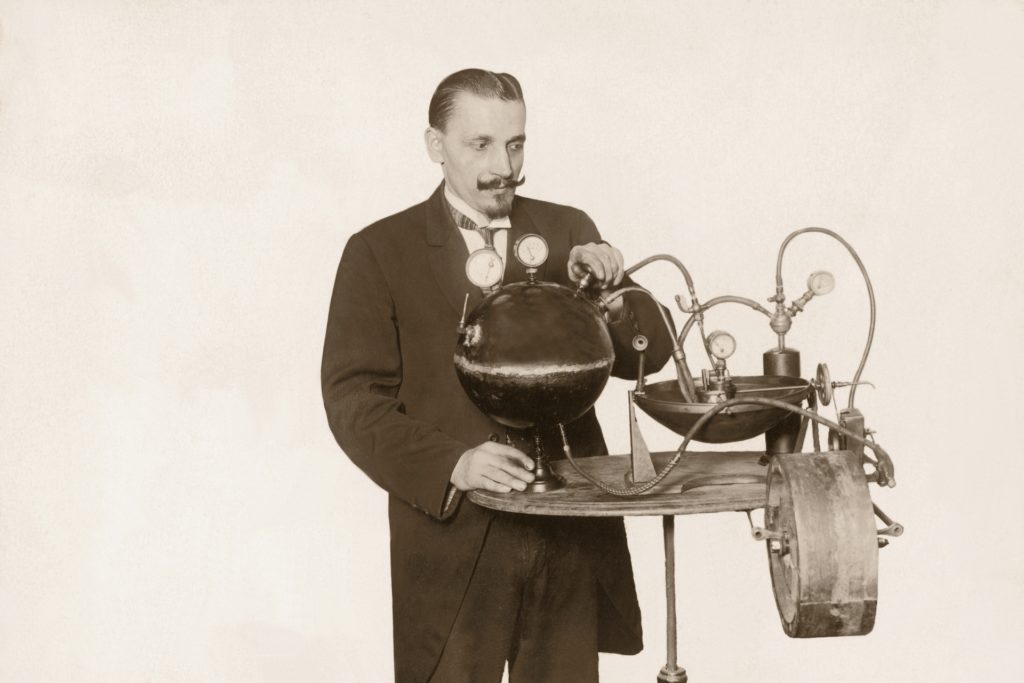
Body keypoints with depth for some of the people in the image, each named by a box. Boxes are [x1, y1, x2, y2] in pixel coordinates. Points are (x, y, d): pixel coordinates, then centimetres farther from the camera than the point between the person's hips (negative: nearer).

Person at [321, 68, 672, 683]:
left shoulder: (568, 231, 8)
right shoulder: (380, 251, 0)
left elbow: (650, 353, 6)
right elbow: (353, 399, -6)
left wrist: (610, 291, -15)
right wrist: (451, 464, -20)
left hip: (571, 536, 3)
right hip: (451, 536, -2)